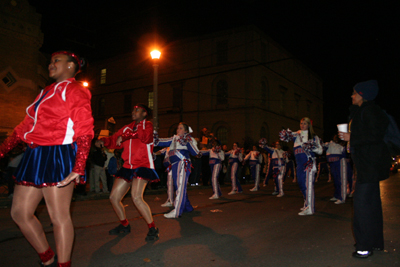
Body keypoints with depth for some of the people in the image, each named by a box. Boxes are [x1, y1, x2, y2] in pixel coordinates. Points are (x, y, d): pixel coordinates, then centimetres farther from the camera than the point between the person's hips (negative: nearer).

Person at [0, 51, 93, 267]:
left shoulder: (76, 91, -3)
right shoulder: (46, 93, 21)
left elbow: (84, 133, -12)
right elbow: (25, 126, 21)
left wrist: (79, 167, -22)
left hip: (59, 155, -9)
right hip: (35, 156, 9)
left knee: (58, 216, -3)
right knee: (19, 213, 12)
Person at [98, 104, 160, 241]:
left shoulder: (147, 124, 1)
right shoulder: (127, 127, 16)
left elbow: (146, 137, -20)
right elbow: (114, 140, 8)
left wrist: (127, 135, -25)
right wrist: (103, 141, -11)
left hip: (142, 165, -7)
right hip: (128, 166, 7)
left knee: (136, 197, -25)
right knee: (114, 198, 7)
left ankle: (152, 228, -8)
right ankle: (124, 225, 29)